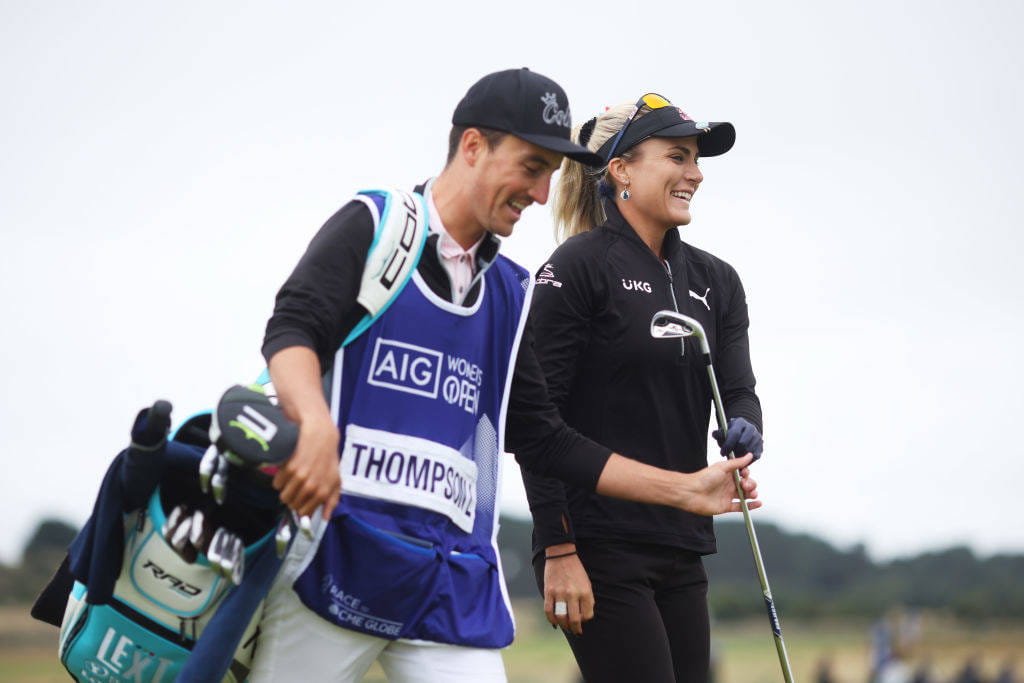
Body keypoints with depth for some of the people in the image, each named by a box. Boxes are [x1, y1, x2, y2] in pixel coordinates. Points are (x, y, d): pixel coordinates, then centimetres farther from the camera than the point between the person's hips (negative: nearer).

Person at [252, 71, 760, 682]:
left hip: (456, 583, 5)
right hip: (340, 554, -5)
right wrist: (315, 422, -34)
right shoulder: (372, 227, 3)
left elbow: (545, 441, 22)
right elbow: (292, 331, -12)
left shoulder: (511, 293, 20)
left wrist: (685, 490, 18)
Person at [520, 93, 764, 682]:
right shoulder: (579, 266, -7)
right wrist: (558, 551, -15)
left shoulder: (716, 281, 15)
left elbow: (738, 388, 7)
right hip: (598, 547, -7)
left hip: (682, 551, 7)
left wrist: (743, 429, -19)